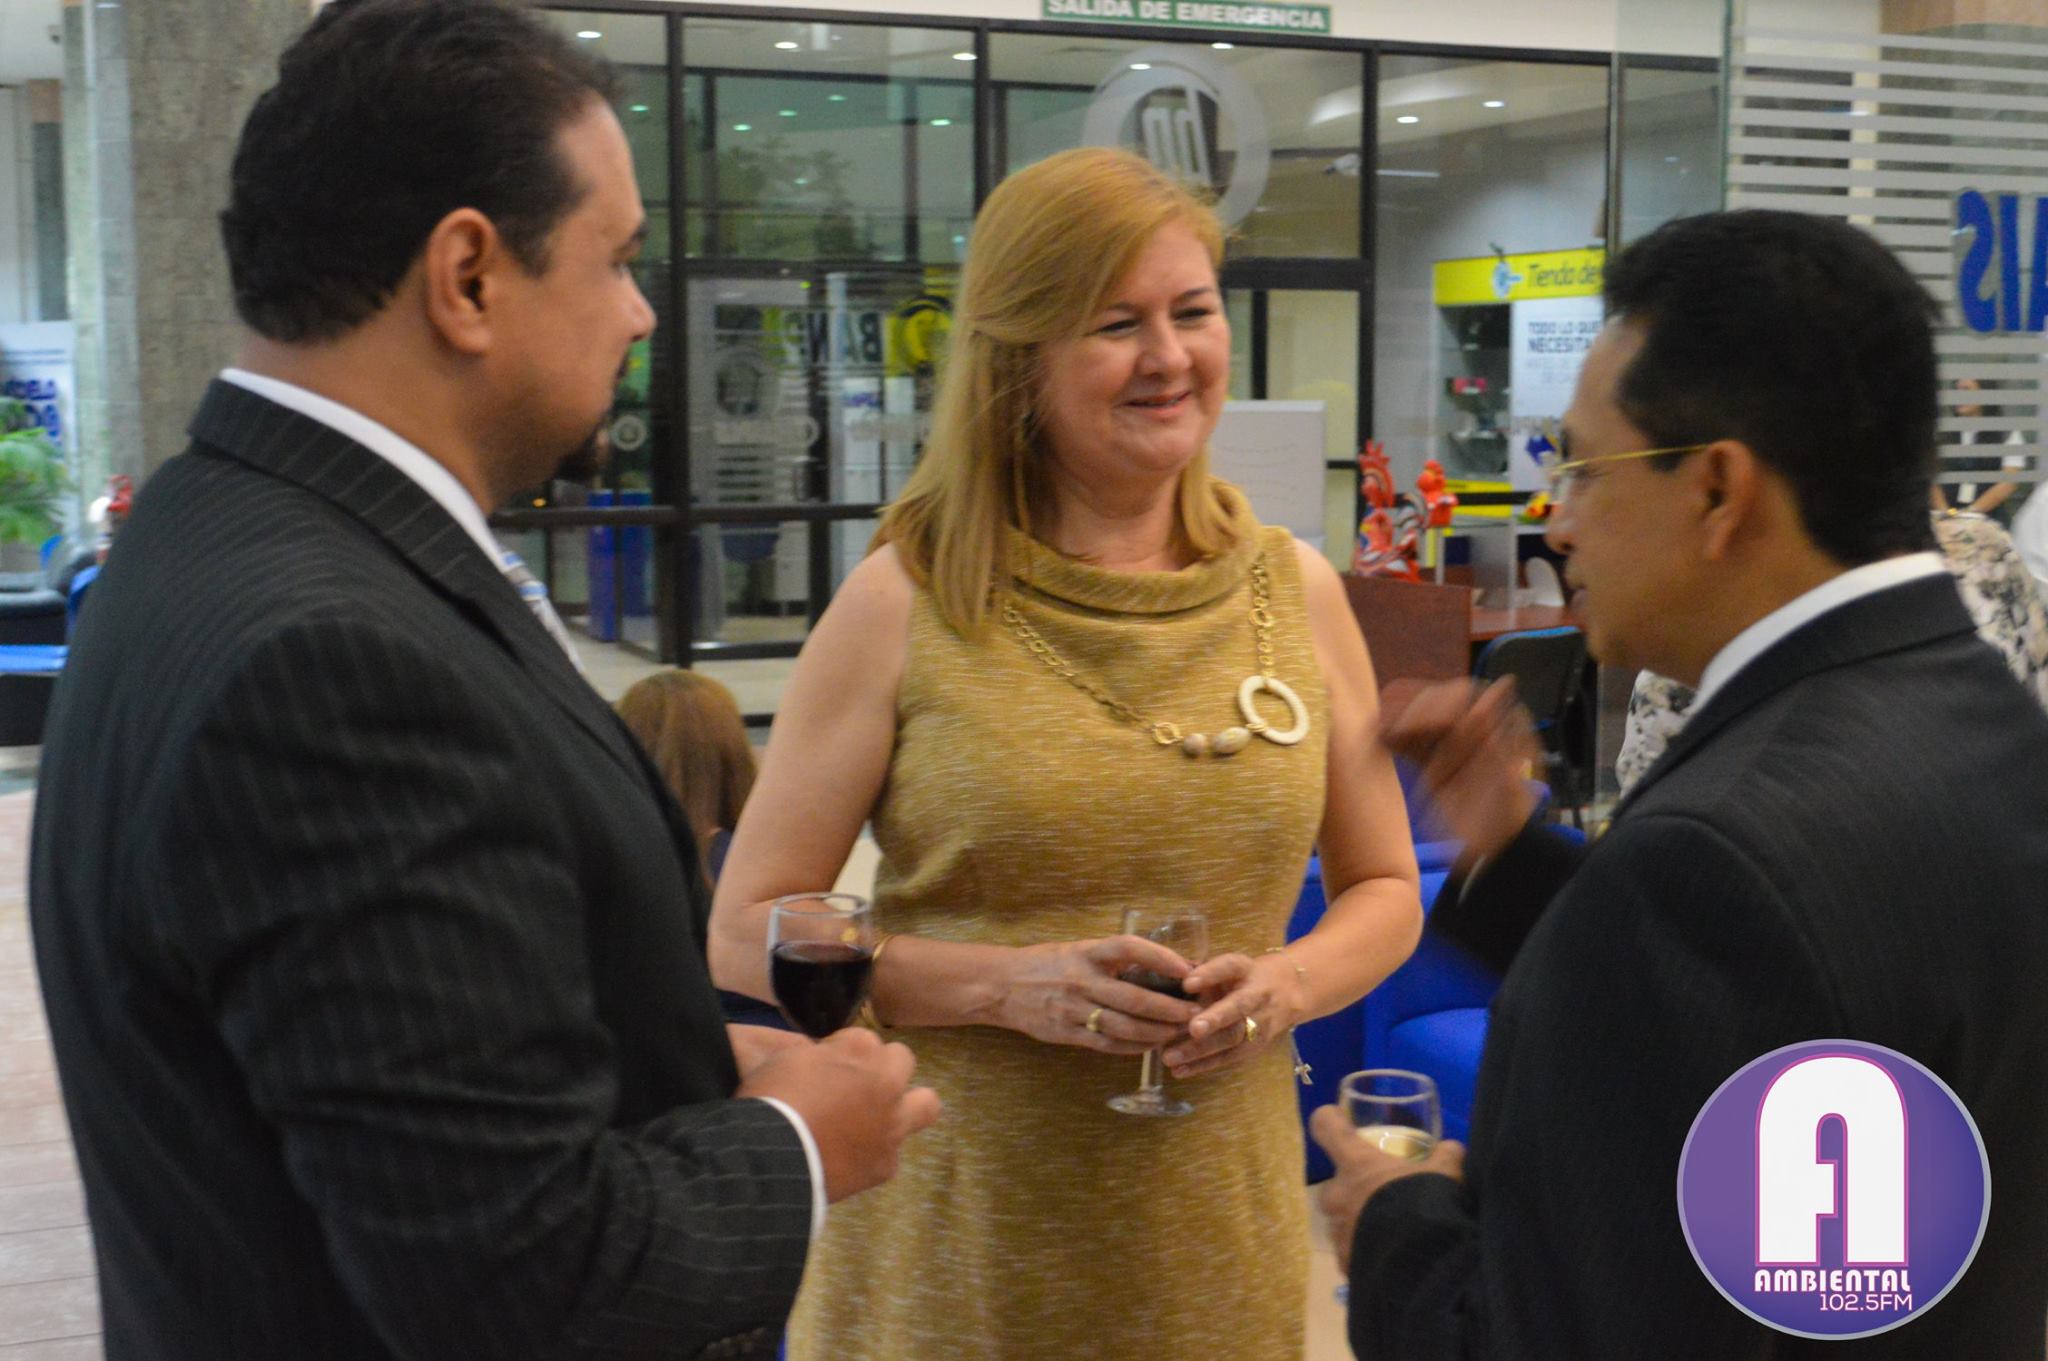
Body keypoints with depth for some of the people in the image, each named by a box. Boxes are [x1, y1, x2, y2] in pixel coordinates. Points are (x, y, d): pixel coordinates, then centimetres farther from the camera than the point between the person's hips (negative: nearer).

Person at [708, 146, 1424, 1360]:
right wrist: (1009, 983, -18)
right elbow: (749, 930, -6)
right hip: (960, 1231, -2)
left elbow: (1384, 888, 11)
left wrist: (1288, 983, -9)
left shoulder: (1296, 591, 2)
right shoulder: (905, 602, -8)